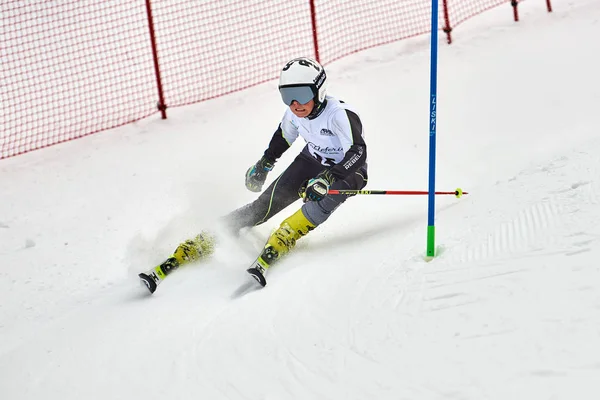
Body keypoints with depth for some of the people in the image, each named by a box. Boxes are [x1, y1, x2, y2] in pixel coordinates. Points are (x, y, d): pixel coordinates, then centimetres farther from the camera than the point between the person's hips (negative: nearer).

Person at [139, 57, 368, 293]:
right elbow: (283, 136, 10)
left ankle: (269, 255, -40)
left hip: (346, 171, -4)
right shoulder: (295, 113, -13)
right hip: (311, 161, 4)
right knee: (265, 204, -10)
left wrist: (326, 180, -53)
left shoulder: (340, 115, -33)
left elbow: (358, 152, -43)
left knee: (320, 204, -37)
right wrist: (263, 165, 16)